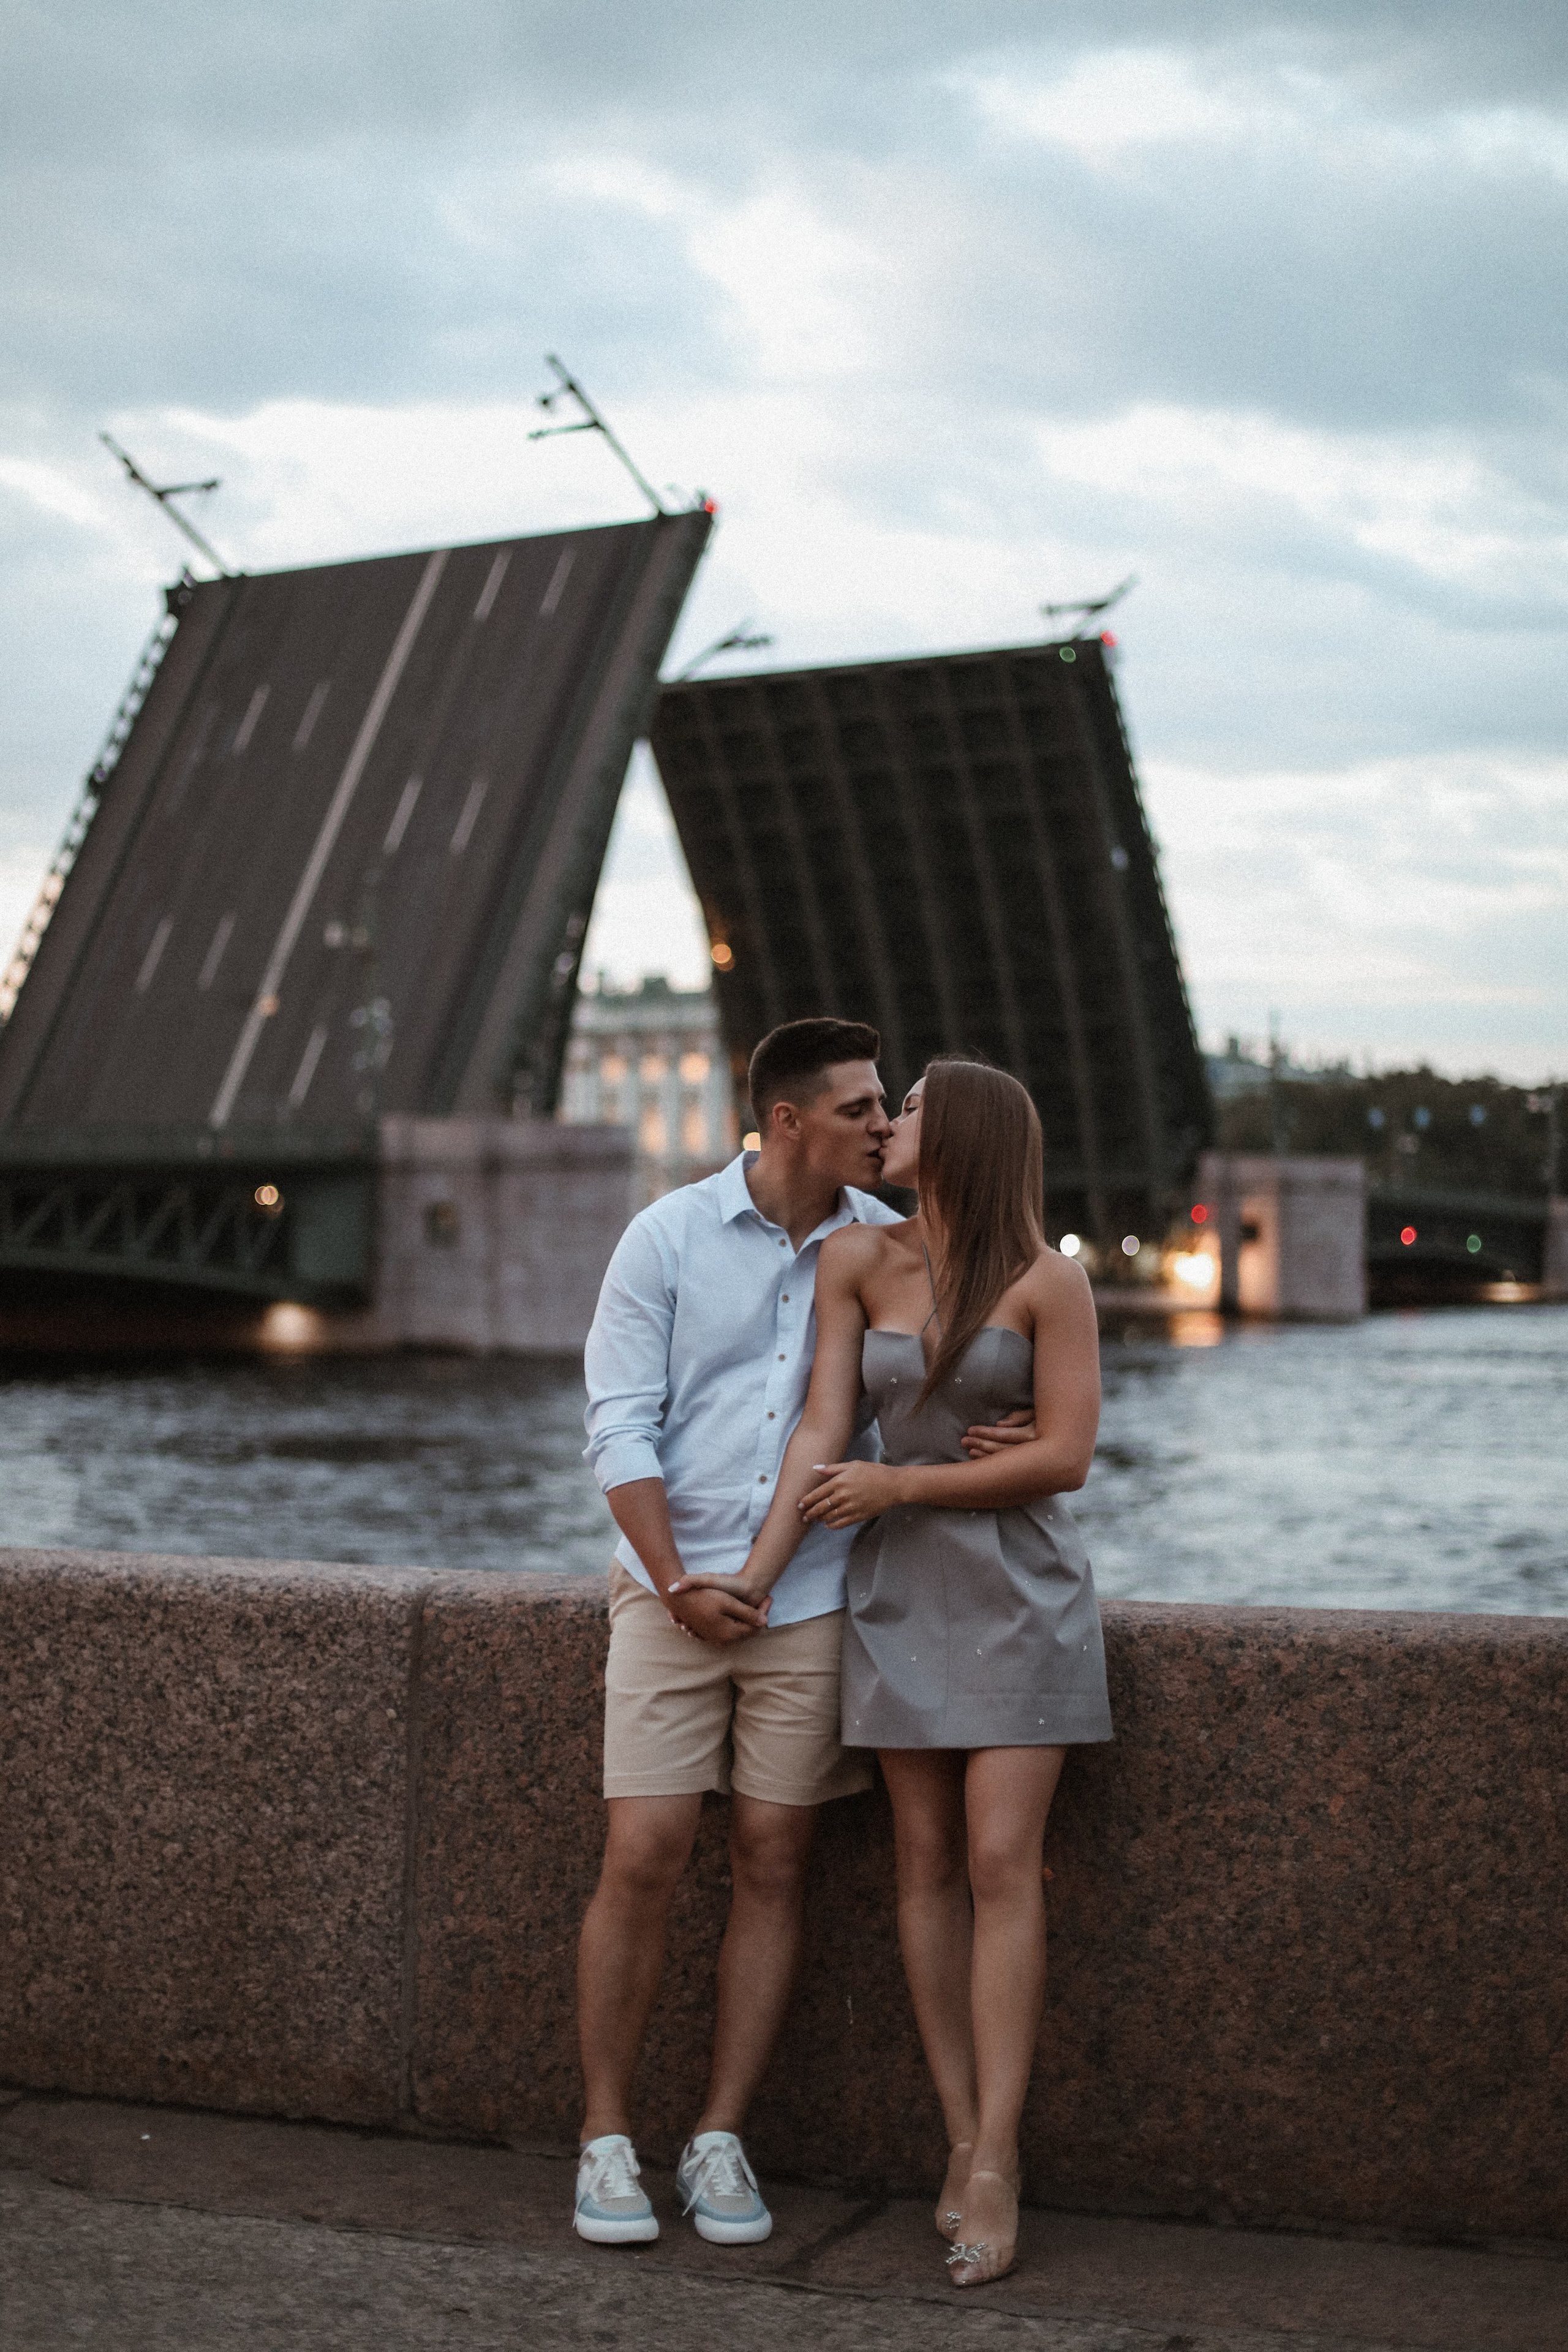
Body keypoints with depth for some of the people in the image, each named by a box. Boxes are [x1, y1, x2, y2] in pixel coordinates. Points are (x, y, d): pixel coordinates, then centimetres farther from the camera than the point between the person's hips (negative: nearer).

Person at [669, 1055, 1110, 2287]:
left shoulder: (1048, 1281, -11)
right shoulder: (856, 1259, 0)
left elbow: (1065, 1458, -14)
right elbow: (825, 1432, -2)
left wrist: (897, 1485, -12)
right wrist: (758, 1574, -10)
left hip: (1022, 1592, -3)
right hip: (901, 1589, 4)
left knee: (1002, 1863, -9)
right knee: (929, 1864, 3)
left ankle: (994, 2164, -8)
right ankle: (964, 2142, 9)